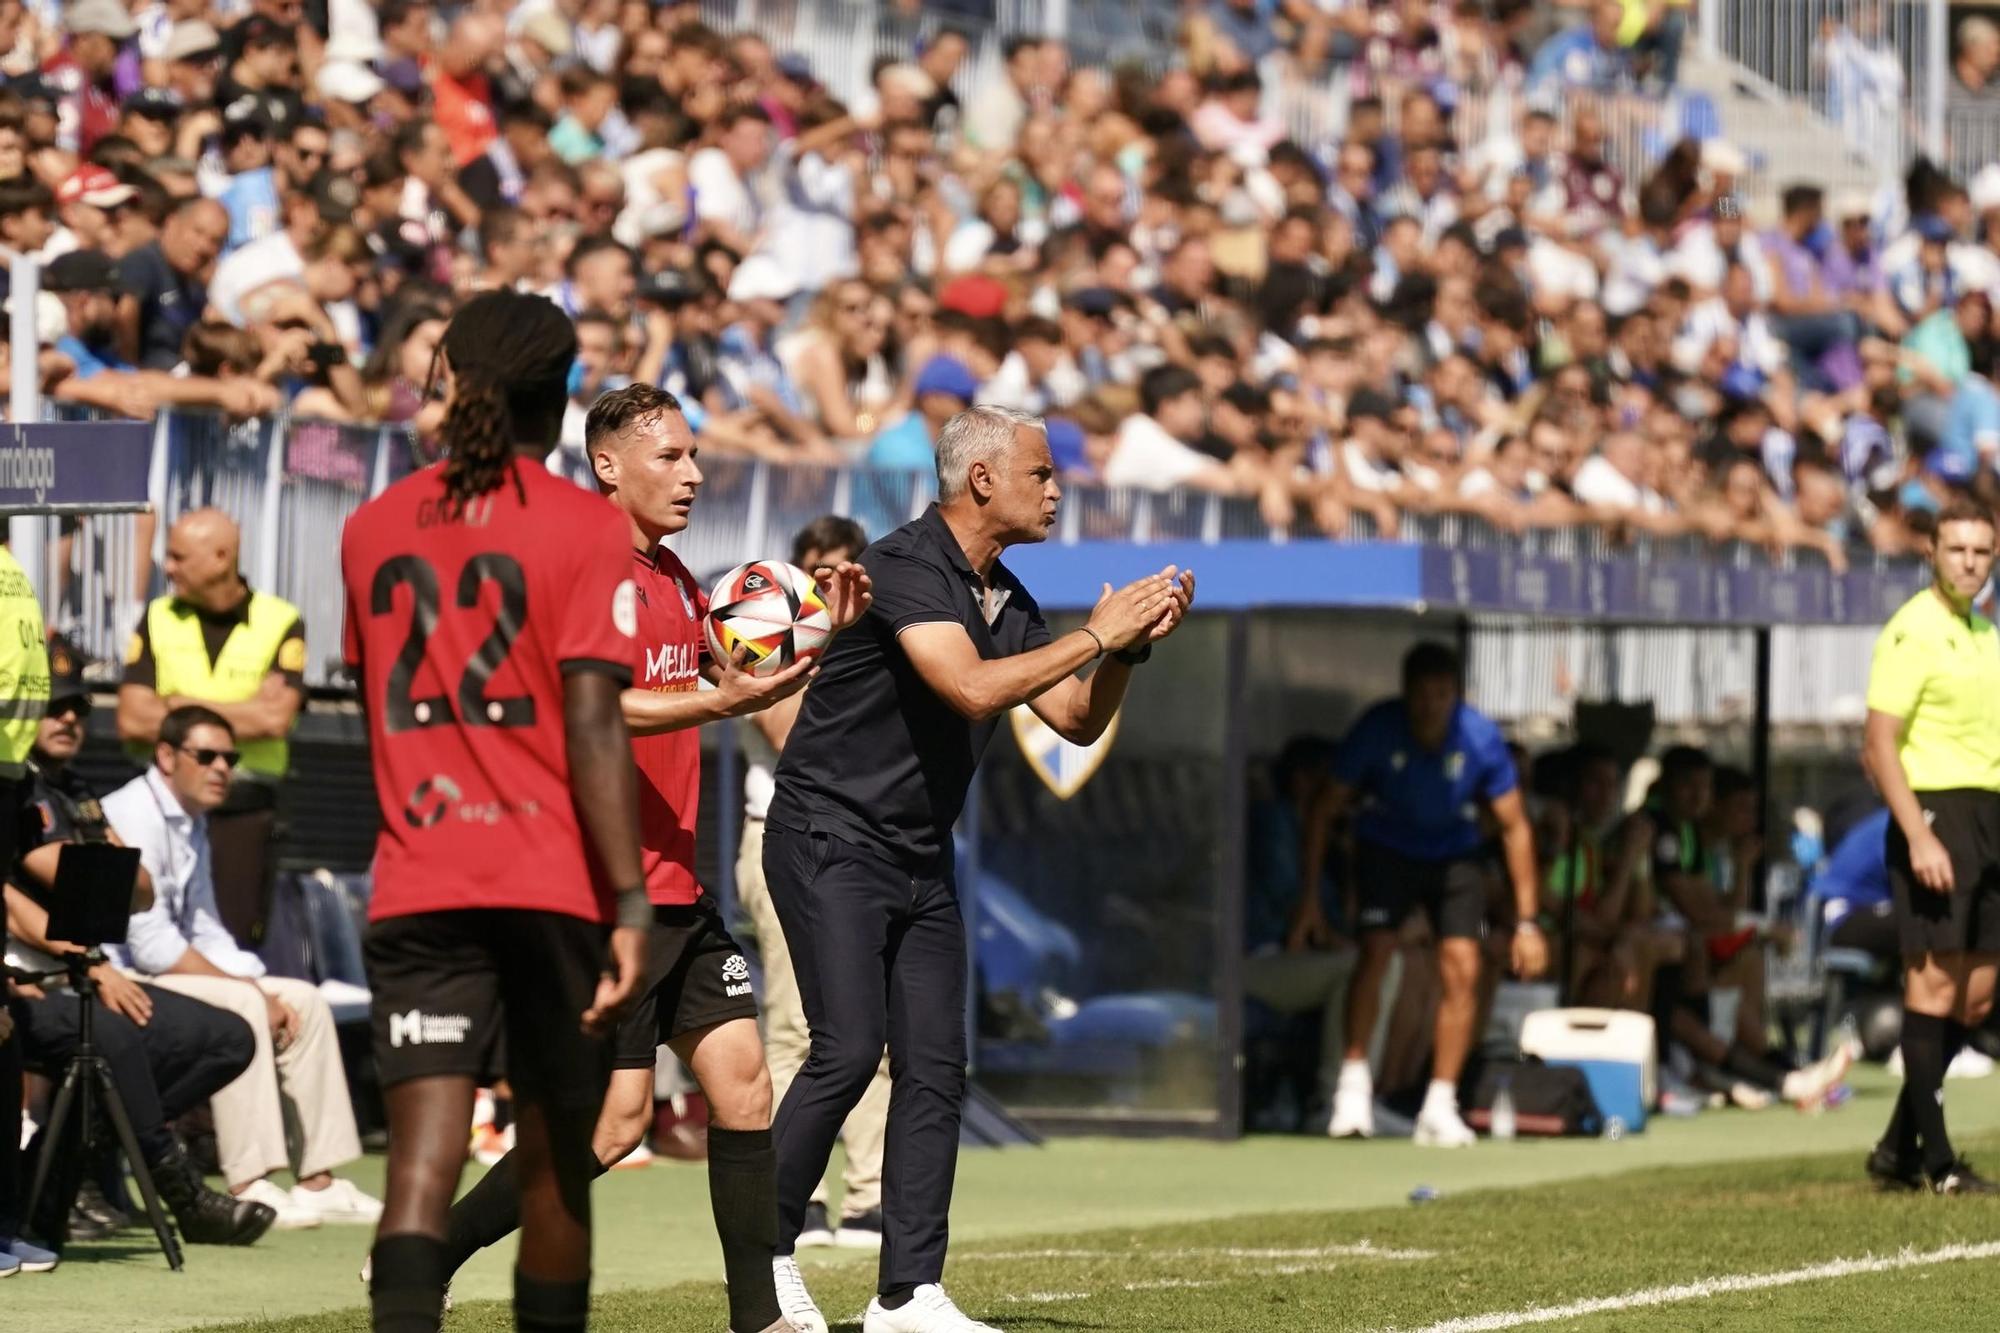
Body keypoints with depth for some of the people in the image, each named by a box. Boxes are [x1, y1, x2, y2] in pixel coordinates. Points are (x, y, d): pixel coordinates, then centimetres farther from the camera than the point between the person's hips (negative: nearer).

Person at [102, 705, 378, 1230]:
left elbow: (204, 931, 20)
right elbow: (150, 944, -23)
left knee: (304, 1001, 3)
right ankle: (247, 1187, -32)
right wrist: (251, 989, -18)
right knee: (238, 1006, -30)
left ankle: (318, 1183, 1)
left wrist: (263, 991, 2)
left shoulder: (193, 824, 16)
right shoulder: (134, 816, -16)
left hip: (164, 976, 10)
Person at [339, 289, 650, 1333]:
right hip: (555, 884, -2)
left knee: (422, 1158, -8)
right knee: (555, 1162, 11)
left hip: (414, 886, 2)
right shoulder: (583, 527, -4)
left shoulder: (373, 527, 9)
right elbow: (591, 726, -12)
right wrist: (629, 904, -13)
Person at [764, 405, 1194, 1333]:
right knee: (848, 1052, -16)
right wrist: (1094, 636, -21)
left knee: (935, 1068, 1)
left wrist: (1131, 645, -4)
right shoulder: (906, 567, -16)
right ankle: (765, 1245, 0)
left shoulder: (1007, 601, 10)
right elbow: (972, 690, -28)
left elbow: (1077, 720, 13)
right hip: (830, 838, -8)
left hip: (920, 857, 8)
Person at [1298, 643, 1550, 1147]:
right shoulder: (1378, 729, -24)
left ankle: (1440, 1107, -5)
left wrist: (1526, 922, -12)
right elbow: (1325, 808, -11)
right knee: (1376, 950, -23)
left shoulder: (1481, 739, -22)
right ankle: (1354, 1083, -15)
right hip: (1387, 850, -1)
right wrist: (1309, 897, -14)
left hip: (1456, 854, 1)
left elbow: (1514, 827, -11)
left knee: (1462, 970, -12)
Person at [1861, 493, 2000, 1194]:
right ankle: (1935, 1160, -4)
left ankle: (1900, 1147, 16)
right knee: (1935, 980, -7)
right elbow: (1879, 746, -14)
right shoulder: (1913, 631, -9)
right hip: (1934, 812, -8)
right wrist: (1918, 837, -22)